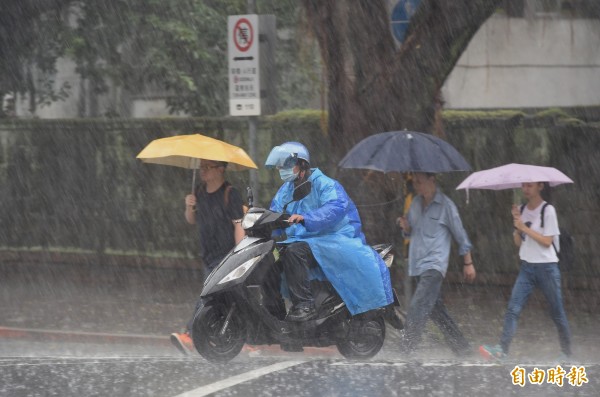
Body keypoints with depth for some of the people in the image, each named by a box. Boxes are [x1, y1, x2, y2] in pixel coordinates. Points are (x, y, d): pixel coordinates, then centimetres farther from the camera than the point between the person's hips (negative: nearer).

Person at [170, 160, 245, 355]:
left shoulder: (230, 194, -10)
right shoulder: (201, 194, 11)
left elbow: (239, 225, -12)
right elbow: (192, 221, 21)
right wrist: (190, 208, -2)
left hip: (227, 256, -8)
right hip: (209, 257, 8)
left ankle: (190, 335, -29)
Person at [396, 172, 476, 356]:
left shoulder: (445, 205, -8)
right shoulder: (416, 203, 11)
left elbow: (460, 235, -1)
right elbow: (410, 233, 20)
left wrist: (468, 263, 3)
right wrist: (406, 227, -4)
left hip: (434, 266, -8)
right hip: (418, 265, 8)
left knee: (417, 308, -18)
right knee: (436, 309, 13)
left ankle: (405, 351, -21)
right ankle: (461, 348, 23)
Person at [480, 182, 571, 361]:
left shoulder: (548, 211, -7)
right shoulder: (522, 210, 9)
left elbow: (547, 241, -12)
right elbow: (518, 242, 8)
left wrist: (524, 228, -15)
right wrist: (517, 222, -7)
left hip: (547, 266, -5)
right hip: (527, 267, 5)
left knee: (557, 312, 5)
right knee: (513, 309, -11)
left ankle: (567, 352, 18)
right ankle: (502, 349, -21)